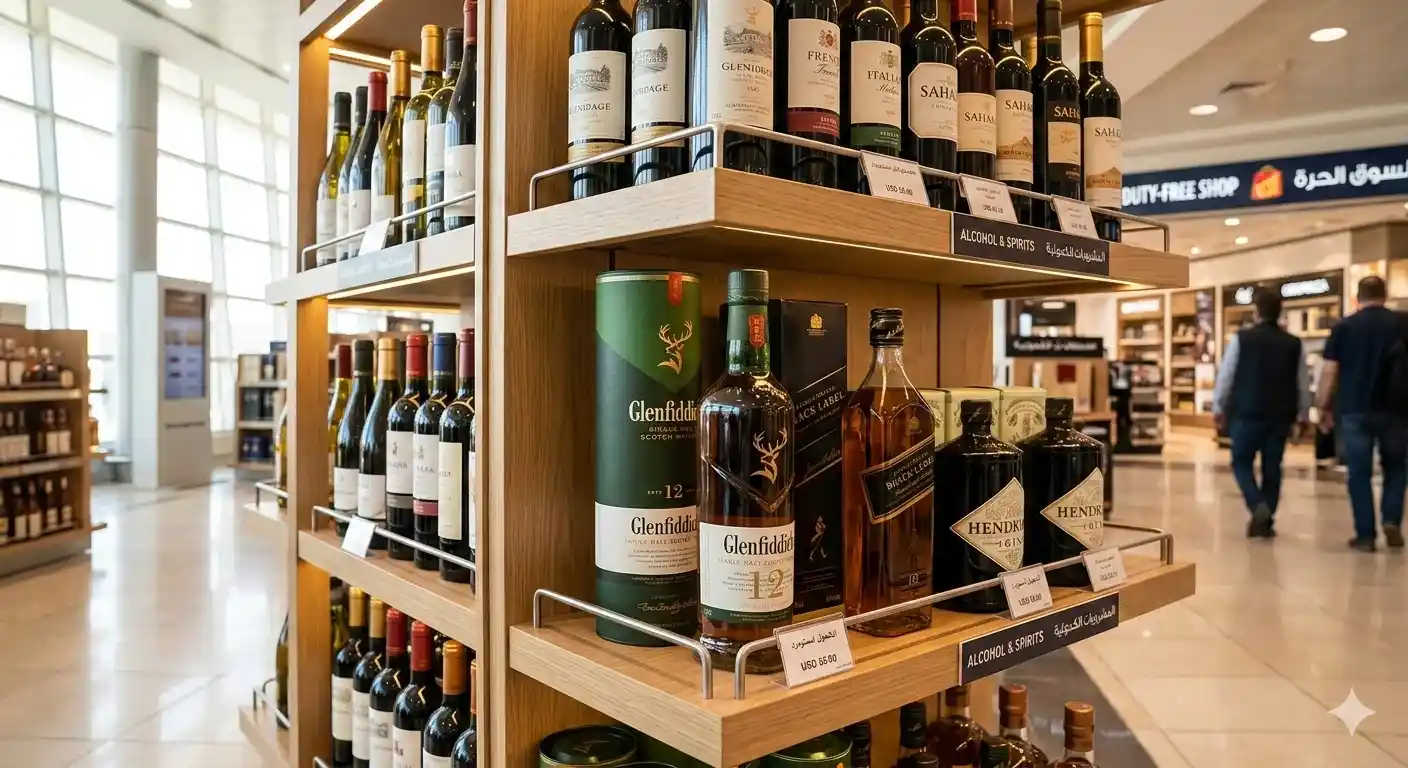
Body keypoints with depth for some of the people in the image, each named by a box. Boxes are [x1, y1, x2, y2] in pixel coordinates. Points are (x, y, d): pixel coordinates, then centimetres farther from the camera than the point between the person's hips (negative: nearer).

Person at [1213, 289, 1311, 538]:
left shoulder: (1241, 338, -5)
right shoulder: (1294, 344, 4)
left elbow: (1225, 376, -4)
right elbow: (1303, 383, 7)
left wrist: (1218, 407, 6)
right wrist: (1303, 414, 18)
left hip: (1247, 413, -3)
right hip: (1280, 415, 3)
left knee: (1242, 462, 10)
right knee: (1272, 468, 11)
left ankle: (1258, 507, -12)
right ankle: (1266, 521, 13)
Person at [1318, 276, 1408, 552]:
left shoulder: (1344, 327, 0)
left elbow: (1329, 370, -2)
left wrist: (1324, 407, 6)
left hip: (1355, 408, -1)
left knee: (1359, 472, 5)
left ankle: (1365, 534, 5)